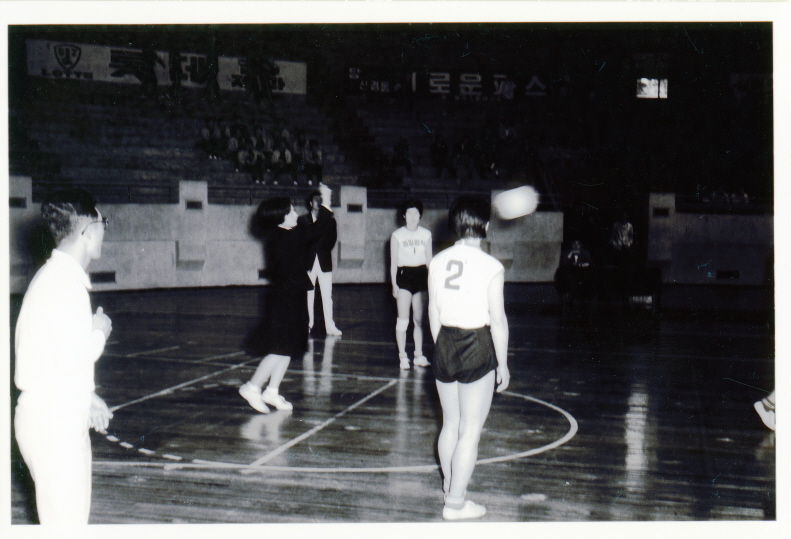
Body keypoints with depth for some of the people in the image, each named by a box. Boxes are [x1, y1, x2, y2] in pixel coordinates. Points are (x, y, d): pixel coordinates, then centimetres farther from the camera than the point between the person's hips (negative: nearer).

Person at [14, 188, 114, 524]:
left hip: (64, 420, 10)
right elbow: (72, 356, -26)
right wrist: (101, 332, -8)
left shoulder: (56, 275, 14)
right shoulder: (65, 283, -18)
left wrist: (87, 396, 17)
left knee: (74, 520, 17)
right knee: (65, 524, -3)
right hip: (52, 424, -10)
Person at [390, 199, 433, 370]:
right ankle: (402, 357, 1)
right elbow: (393, 262, 1)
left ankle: (419, 356, 16)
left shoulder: (426, 234, 8)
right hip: (404, 275, -3)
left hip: (421, 275, 3)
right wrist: (394, 284, -4)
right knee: (403, 319, -6)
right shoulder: (397, 235, -1)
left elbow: (429, 259, 13)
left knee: (419, 319, 8)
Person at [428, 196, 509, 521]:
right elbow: (498, 320, -10)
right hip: (478, 348, -5)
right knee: (470, 431, 4)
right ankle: (456, 503, 10)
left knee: (450, 424, 21)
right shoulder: (491, 267, -12)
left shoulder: (438, 262, 2)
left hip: (444, 346, 6)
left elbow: (433, 312, 8)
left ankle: (449, 486, 37)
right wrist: (503, 364, -1)